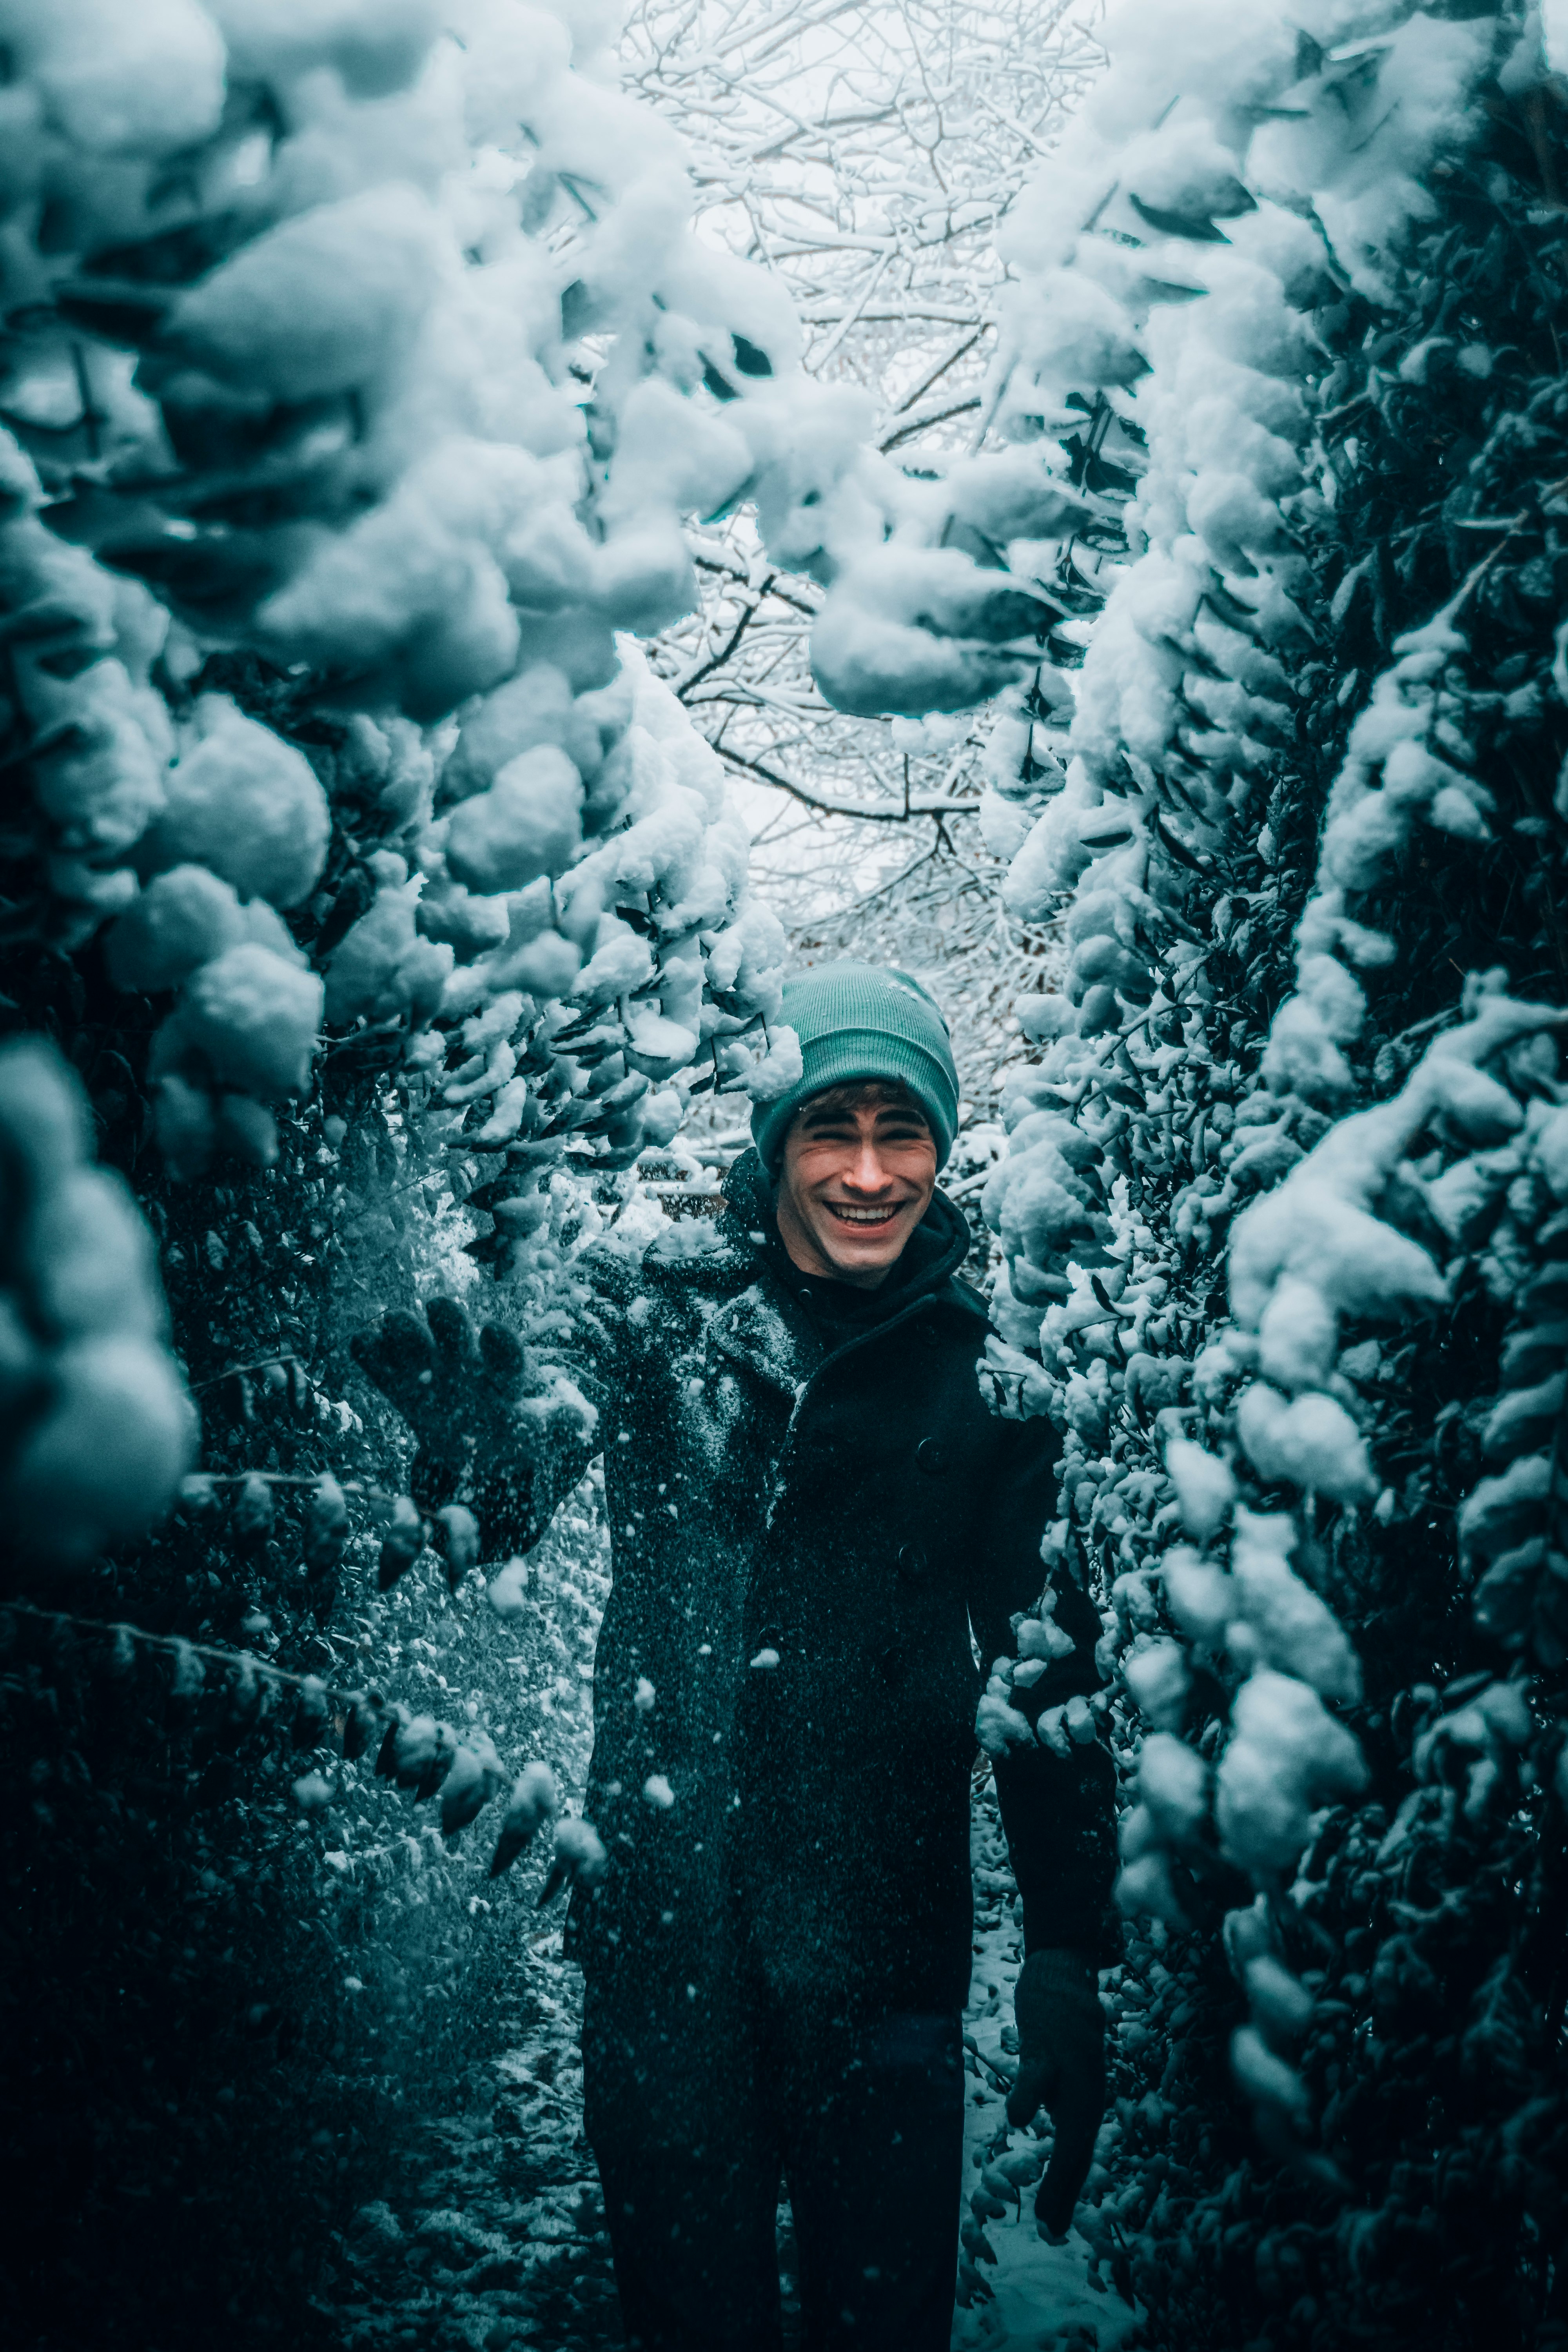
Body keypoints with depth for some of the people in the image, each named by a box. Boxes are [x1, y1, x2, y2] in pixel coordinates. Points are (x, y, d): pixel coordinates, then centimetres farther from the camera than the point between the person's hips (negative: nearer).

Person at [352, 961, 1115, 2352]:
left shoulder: (987, 1361, -2)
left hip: (883, 1932, 0)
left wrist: (1067, 1961, -1)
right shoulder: (656, 1304, -2)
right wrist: (477, 1448, -39)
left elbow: (1049, 1670, 2)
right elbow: (514, 1507, -14)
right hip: (661, 1915, 0)